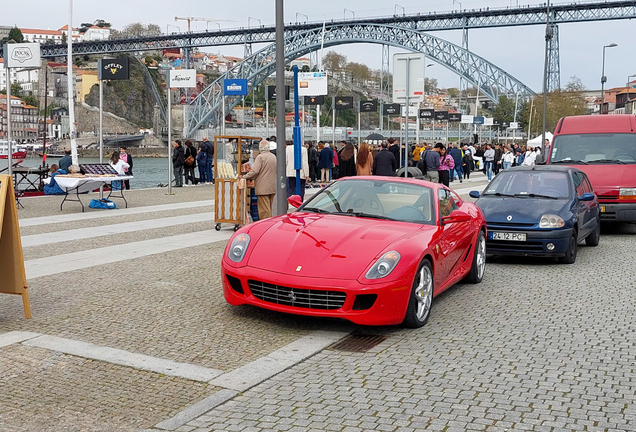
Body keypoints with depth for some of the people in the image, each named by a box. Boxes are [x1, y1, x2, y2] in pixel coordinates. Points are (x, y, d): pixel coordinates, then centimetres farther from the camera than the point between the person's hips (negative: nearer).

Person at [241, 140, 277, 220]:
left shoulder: (260, 157, -13)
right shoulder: (274, 157, 10)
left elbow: (254, 171, -20)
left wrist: (244, 177, -12)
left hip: (263, 188, -7)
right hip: (272, 188, 7)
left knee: (264, 209, -5)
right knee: (269, 208, 16)